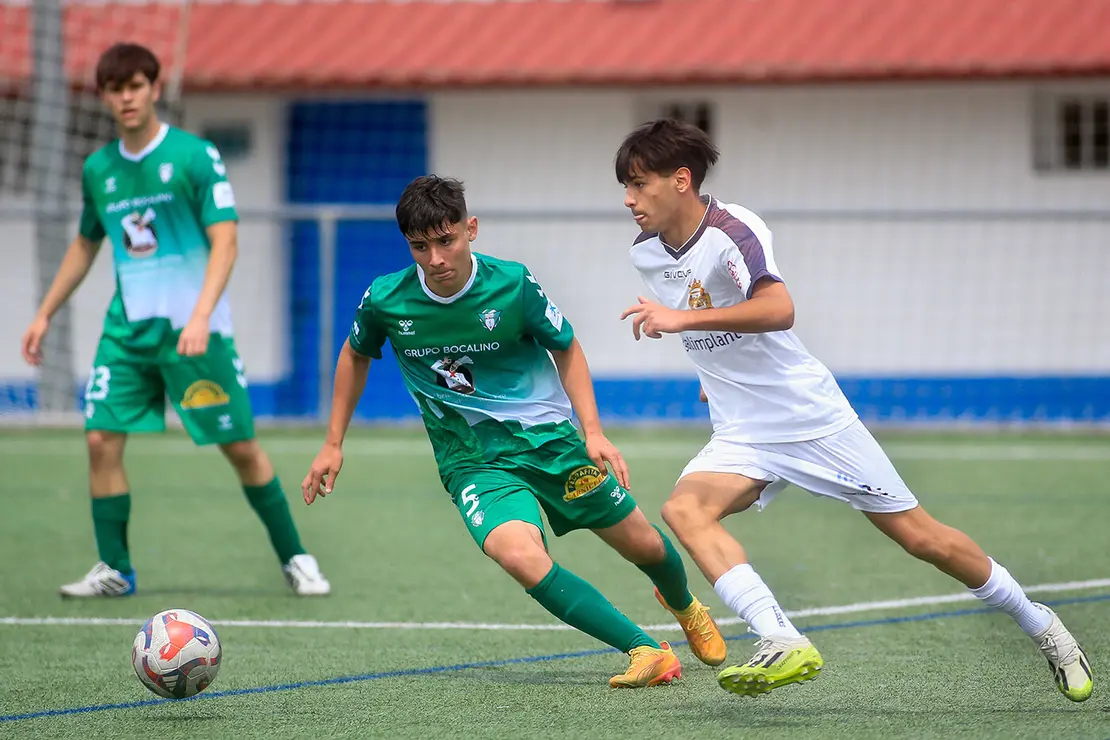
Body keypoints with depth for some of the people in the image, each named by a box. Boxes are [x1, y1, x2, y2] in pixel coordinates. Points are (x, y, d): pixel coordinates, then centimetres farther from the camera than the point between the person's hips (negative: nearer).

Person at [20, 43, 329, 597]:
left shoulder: (194, 156, -8)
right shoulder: (98, 169, 8)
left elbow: (225, 242, -14)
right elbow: (85, 245, 23)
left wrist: (200, 317, -26)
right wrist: (45, 314, 20)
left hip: (192, 330, -4)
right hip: (126, 328, 4)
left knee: (240, 446, -1)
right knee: (102, 439, -7)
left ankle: (295, 558, 12)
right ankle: (114, 569, 3)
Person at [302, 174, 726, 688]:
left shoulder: (512, 285, -15)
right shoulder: (384, 301, -12)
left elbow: (566, 350, 1)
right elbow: (356, 356, 11)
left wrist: (593, 432, -10)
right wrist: (333, 444, 12)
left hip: (548, 435, 0)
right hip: (473, 461, 0)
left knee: (643, 545, 11)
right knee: (521, 557, -30)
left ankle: (684, 606, 49)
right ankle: (647, 651, -21)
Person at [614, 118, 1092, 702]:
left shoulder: (731, 231, -21)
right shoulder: (646, 255, 2)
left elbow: (779, 309, -39)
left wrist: (684, 319, -42)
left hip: (813, 417, -6)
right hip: (742, 437, 6)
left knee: (920, 537, 2)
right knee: (684, 509, -25)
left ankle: (1041, 626, 24)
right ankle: (782, 644, -36)